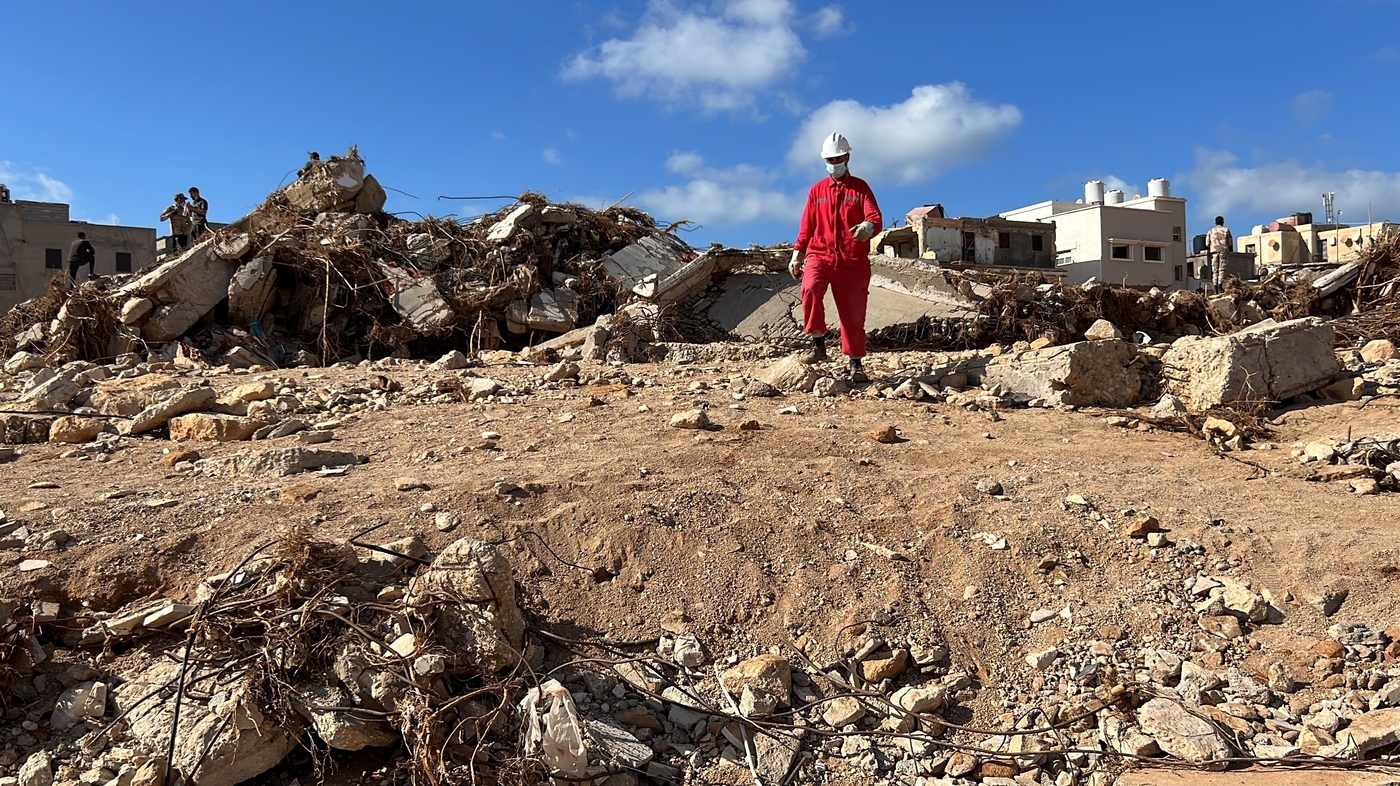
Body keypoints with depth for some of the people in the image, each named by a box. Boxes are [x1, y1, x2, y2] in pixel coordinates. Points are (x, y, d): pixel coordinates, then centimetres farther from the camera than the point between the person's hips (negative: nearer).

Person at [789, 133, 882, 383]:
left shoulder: (860, 188, 7)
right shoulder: (817, 190, 13)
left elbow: (875, 218, -7)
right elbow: (807, 226, 15)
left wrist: (867, 227, -31)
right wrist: (797, 254, 6)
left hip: (853, 261, -1)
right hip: (820, 255, 1)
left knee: (853, 312, 0)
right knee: (810, 289, -29)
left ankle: (856, 364, 12)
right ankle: (818, 343, -16)